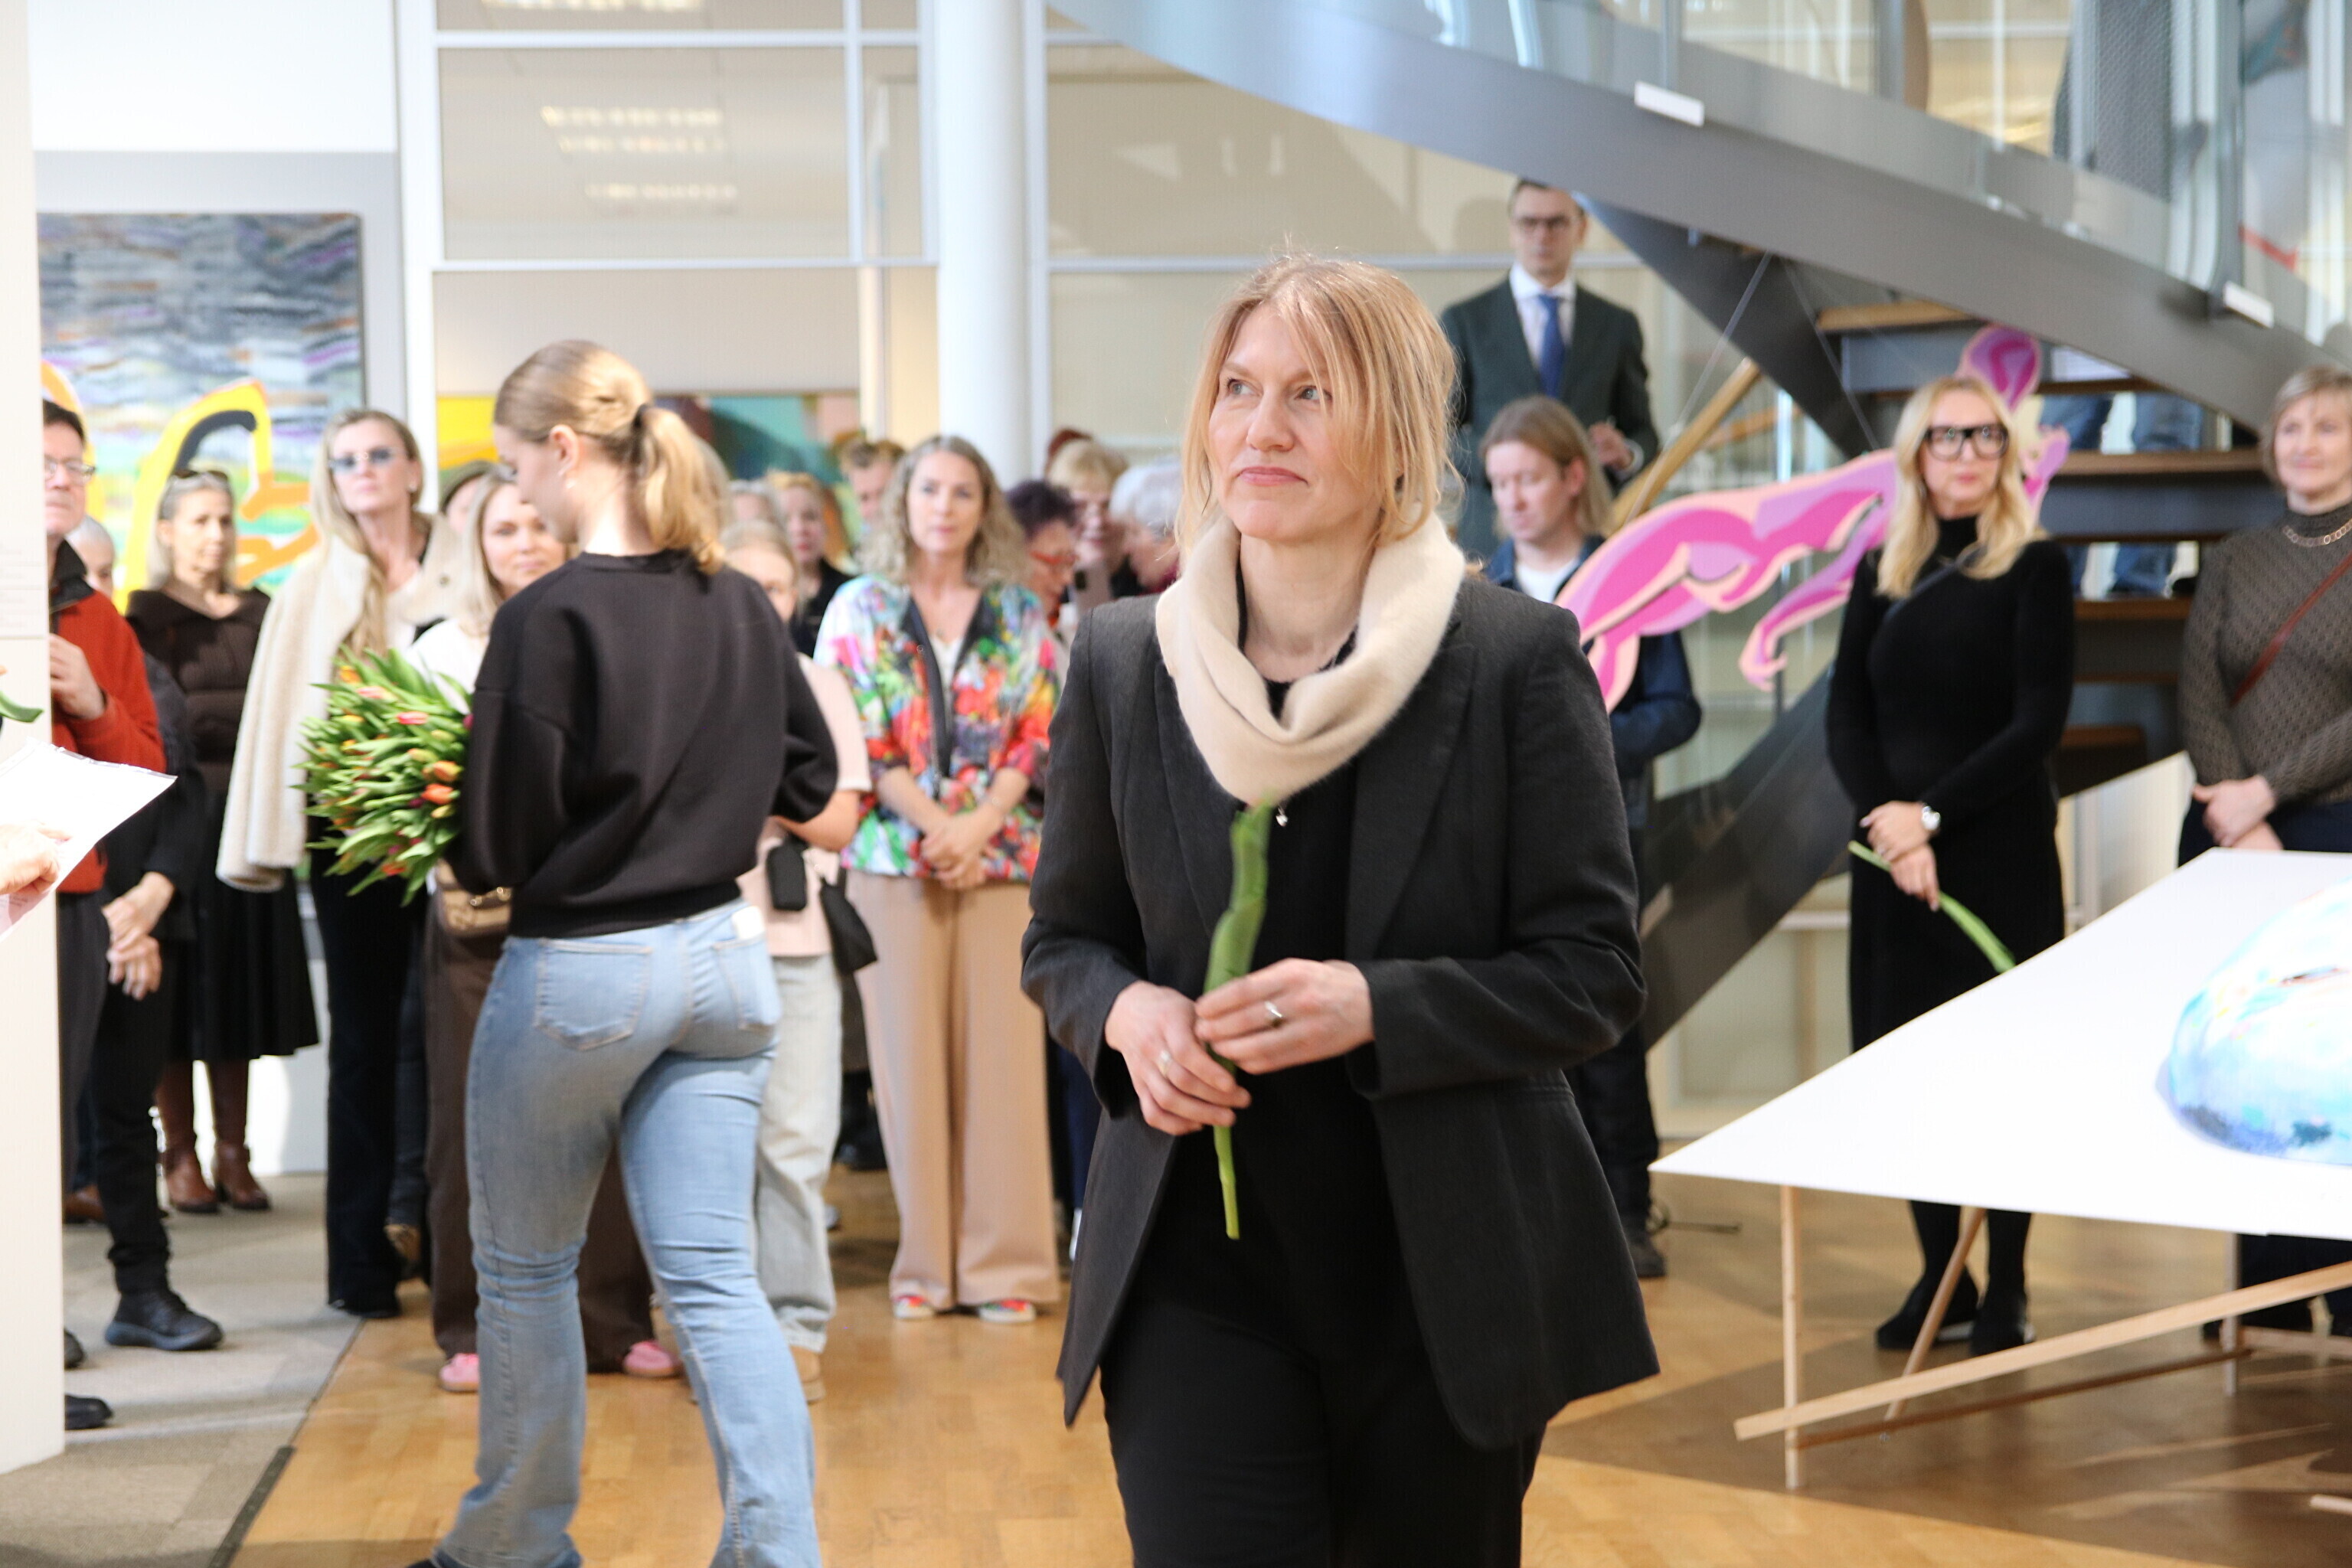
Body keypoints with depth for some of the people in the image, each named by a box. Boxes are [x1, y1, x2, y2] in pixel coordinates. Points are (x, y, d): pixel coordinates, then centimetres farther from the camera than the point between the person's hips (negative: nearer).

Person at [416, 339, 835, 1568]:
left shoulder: (545, 617, -18)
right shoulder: (741, 606, 0)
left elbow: (498, 846, -14)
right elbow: (808, 779, 13)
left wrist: (462, 860, 6)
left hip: (579, 970, -5)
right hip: (719, 952, 5)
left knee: (525, 1271, 15)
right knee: (713, 1277, 5)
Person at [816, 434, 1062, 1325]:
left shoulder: (1019, 614, 10)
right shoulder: (860, 609, 7)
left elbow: (1043, 733, 4)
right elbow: (853, 737, -1)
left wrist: (979, 824, -11)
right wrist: (933, 822, -12)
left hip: (1001, 852, 1)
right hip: (893, 853, -1)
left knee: (1001, 1050, -2)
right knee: (910, 1053, 0)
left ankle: (1004, 1261, 3)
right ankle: (925, 1261, 6)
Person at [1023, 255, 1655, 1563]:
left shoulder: (1516, 660, -7)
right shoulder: (1123, 663, 3)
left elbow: (1594, 974, -6)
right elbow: (1064, 940, 13)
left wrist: (1372, 1008, -21)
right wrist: (1126, 1012, -10)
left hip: (1450, 1281, -1)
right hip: (1201, 1272, 1)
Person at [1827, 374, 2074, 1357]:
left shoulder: (2035, 568, -1)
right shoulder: (1880, 574, 10)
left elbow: (2039, 722, -9)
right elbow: (1847, 720, 5)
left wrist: (1931, 813, -15)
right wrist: (1884, 816, -12)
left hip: (2001, 852, -4)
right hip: (1893, 858, 4)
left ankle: (2005, 1293, 8)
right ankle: (1939, 1278, 16)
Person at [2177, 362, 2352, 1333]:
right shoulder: (2232, 563, 12)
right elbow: (2198, 698, 3)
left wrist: (2269, 792, -13)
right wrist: (2240, 826, -9)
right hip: (2231, 835, 3)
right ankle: (2269, 1290, 11)